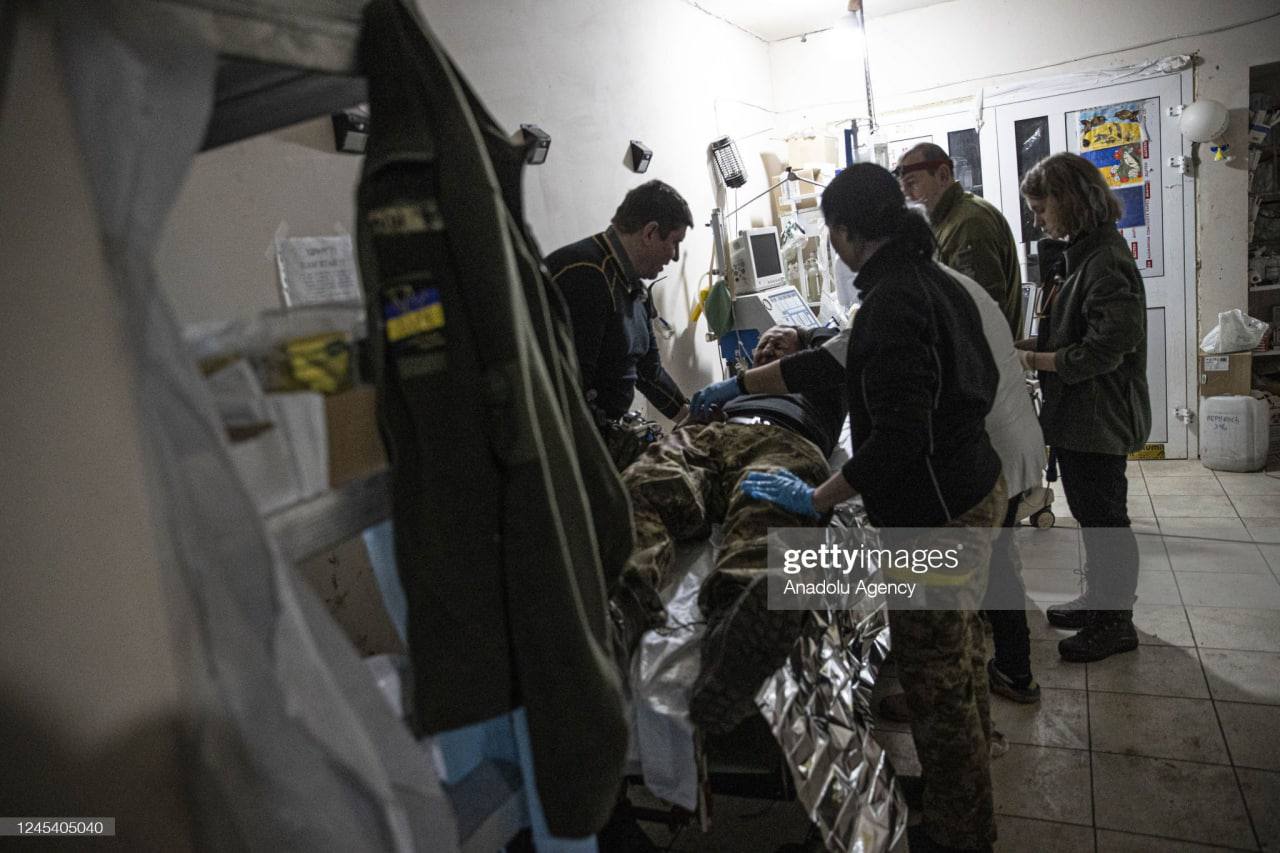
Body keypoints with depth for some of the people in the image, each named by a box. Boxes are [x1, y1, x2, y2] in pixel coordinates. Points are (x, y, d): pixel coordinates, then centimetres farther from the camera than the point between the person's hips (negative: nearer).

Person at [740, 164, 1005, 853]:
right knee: (960, 651, 25)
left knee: (934, 679, 6)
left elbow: (898, 434, -28)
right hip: (972, 489, 11)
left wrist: (816, 499, -18)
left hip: (933, 514, -11)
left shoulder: (891, 300, -23)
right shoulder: (933, 280, 8)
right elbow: (844, 359, 16)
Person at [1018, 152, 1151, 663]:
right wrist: (1031, 344, 4)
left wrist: (1035, 360, -18)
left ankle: (1116, 624, 19)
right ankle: (1099, 601, 36)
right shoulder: (1086, 255, 11)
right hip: (1079, 416, 10)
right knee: (1091, 514, 20)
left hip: (1098, 419, -10)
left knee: (1104, 517, 4)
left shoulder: (1106, 262, -20)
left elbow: (1106, 347, -26)